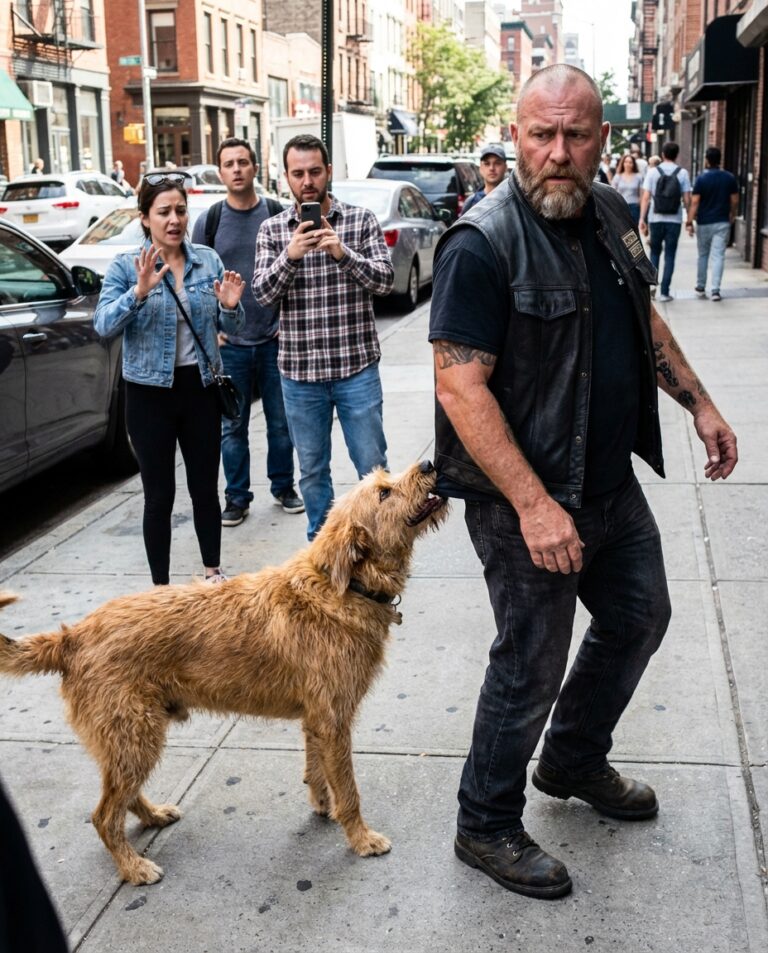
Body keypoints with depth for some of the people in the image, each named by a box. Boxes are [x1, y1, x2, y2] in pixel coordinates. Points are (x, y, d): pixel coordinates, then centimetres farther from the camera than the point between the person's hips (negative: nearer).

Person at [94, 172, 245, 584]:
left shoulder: (208, 259, 3)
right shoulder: (125, 266, -5)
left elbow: (230, 328, 6)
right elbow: (104, 325, -17)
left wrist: (229, 306, -16)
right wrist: (139, 292, -32)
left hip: (201, 388, 3)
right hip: (150, 394, -2)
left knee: (205, 487, 11)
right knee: (159, 495, 4)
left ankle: (213, 572, 29)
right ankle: (160, 587, 16)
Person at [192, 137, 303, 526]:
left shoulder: (278, 215, 1)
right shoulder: (208, 221, 2)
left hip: (275, 339, 0)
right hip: (229, 344, 0)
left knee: (281, 421, 9)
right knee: (232, 425, 6)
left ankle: (283, 486, 26)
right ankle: (237, 497, 18)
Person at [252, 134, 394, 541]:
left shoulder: (361, 220, 1)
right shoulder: (271, 230, 5)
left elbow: (385, 280, -7)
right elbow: (262, 294, -3)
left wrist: (343, 253, -22)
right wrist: (290, 256, -20)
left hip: (356, 368, -1)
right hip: (299, 373, 2)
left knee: (373, 467, 4)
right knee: (312, 471, 13)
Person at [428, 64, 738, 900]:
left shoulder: (608, 212, 4)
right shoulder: (482, 246, -21)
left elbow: (643, 317, 19)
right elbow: (460, 388, -25)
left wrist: (700, 404, 15)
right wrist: (534, 506, -29)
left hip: (611, 482, 9)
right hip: (526, 500, -8)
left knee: (639, 618, 23)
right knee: (531, 667, 3)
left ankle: (574, 762, 45)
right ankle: (485, 827, 26)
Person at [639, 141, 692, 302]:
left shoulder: (652, 172, 0)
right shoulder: (682, 173, -1)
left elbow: (645, 197, -4)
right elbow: (687, 200, -3)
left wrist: (642, 218, -1)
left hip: (656, 218, 1)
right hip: (674, 219, -1)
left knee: (654, 252, 17)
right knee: (669, 256, 5)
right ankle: (665, 291, 2)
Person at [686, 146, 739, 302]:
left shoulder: (701, 179, -8)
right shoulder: (730, 178, 0)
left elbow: (695, 202, -12)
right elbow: (735, 201, 4)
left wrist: (689, 222, -8)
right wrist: (732, 216, 20)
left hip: (704, 223, -1)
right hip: (723, 222, 1)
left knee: (703, 255, 14)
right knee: (718, 256, 0)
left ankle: (701, 287, 22)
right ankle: (715, 290, -7)